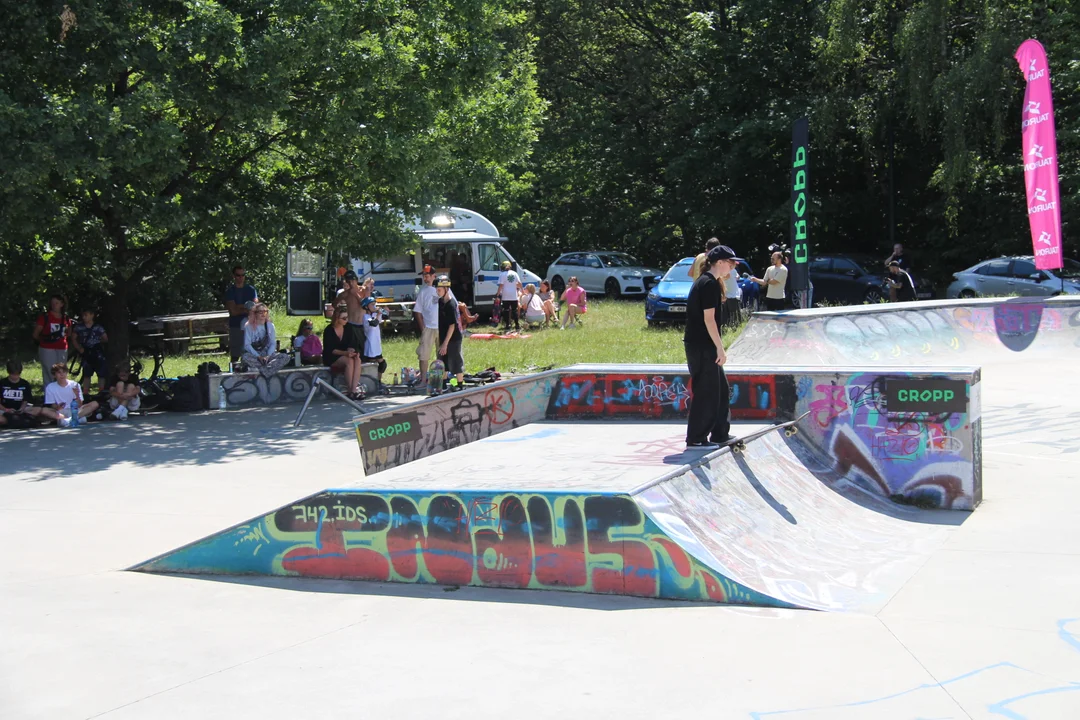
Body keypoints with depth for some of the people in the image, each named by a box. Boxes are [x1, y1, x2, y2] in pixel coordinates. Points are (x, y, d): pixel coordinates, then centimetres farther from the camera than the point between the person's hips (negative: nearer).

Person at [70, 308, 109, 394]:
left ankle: (101, 392, 10)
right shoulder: (79, 327, -2)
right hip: (86, 352, 0)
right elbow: (74, 339, 5)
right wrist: (79, 348, -3)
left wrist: (99, 340, -8)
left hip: (97, 352, 0)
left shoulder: (98, 328, -3)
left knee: (101, 374, 0)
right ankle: (85, 393, 12)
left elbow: (105, 339, 6)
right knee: (86, 374, 7)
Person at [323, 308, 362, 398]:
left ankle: (354, 390, -38)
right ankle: (349, 391, -31)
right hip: (331, 358, -5)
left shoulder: (347, 328, 6)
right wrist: (345, 353, -29)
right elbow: (330, 350, -15)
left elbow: (348, 345, 8)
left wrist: (351, 351, -16)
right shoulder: (329, 330, -10)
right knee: (349, 361, -33)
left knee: (357, 360, -28)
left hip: (344, 356, 5)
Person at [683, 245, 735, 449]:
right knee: (706, 391, -3)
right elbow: (709, 319, -19)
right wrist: (720, 348, -17)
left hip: (699, 344, 10)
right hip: (702, 346, -10)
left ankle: (720, 434, 23)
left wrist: (717, 348, 22)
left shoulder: (703, 281, 15)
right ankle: (696, 438, 3)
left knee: (720, 387, 16)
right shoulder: (710, 283, -15)